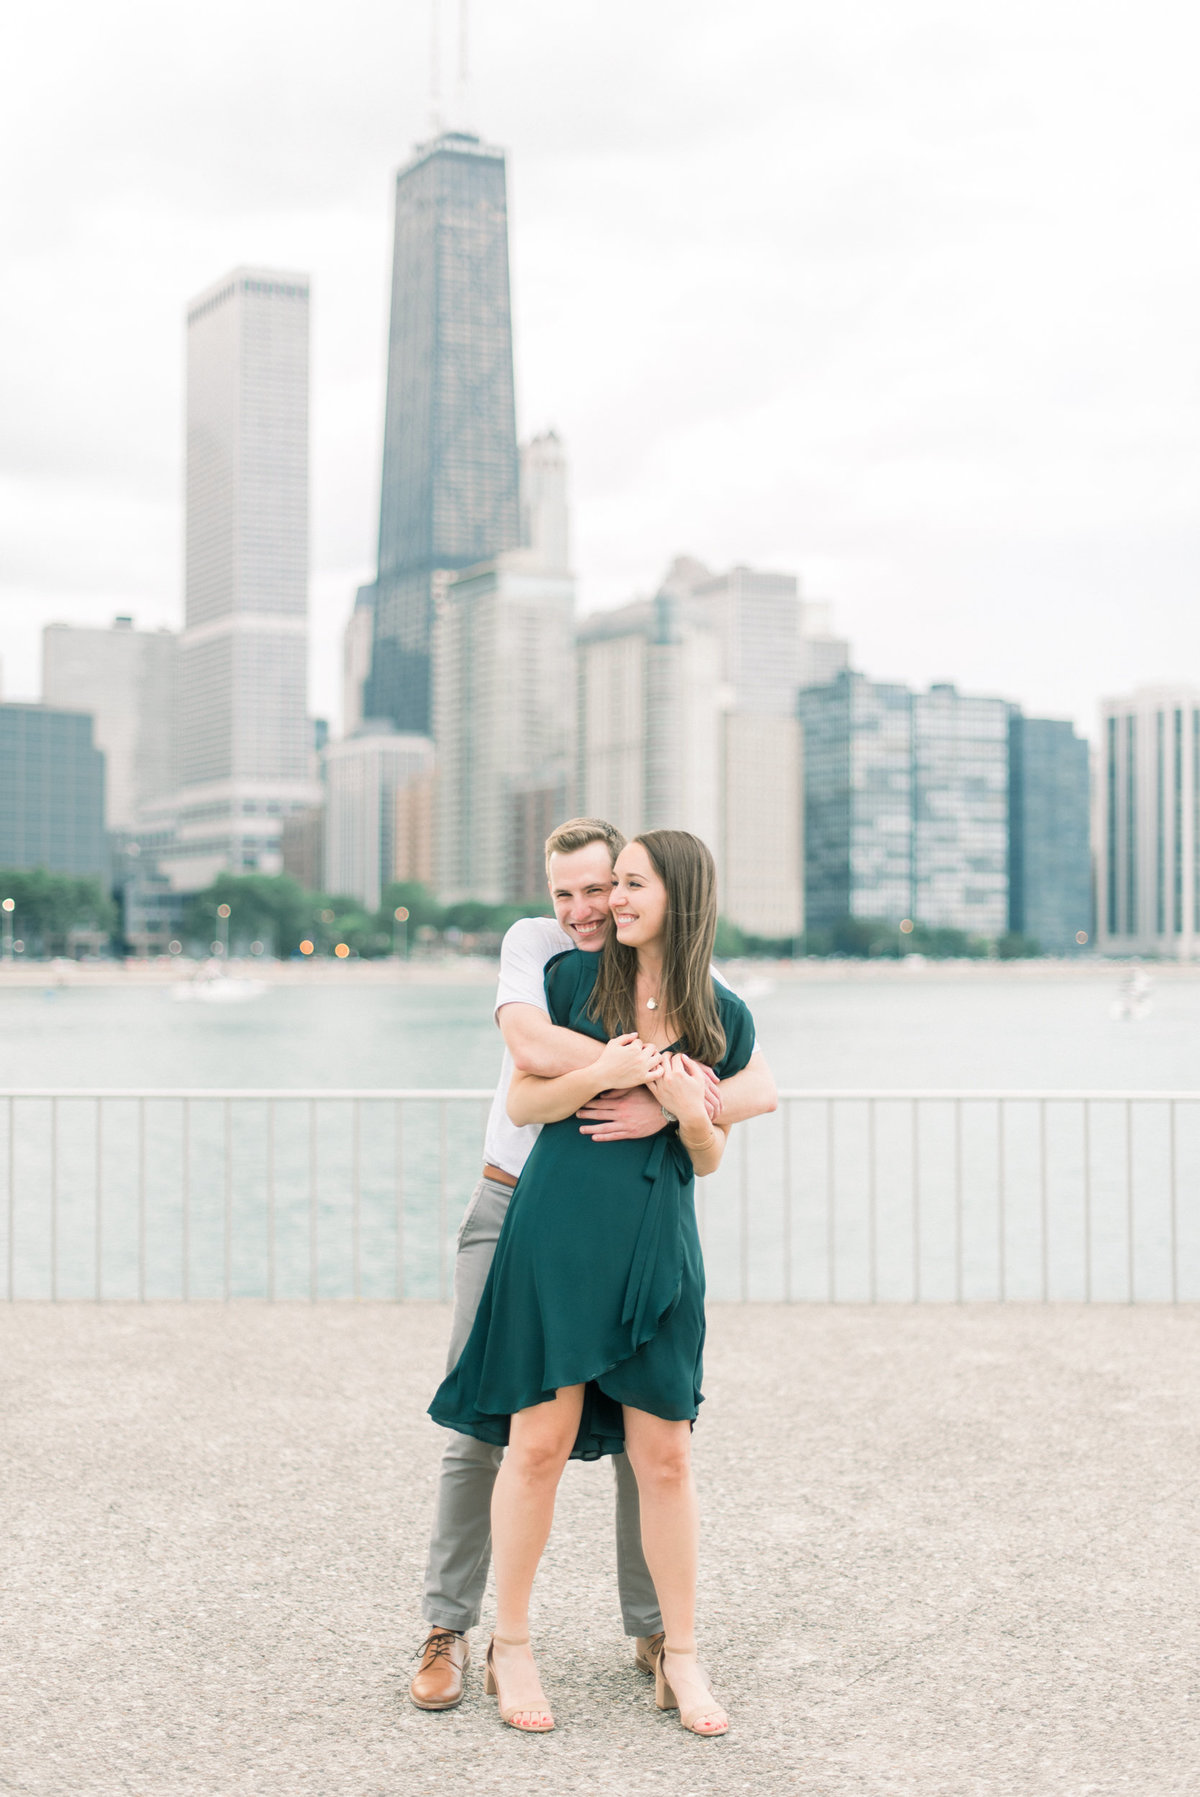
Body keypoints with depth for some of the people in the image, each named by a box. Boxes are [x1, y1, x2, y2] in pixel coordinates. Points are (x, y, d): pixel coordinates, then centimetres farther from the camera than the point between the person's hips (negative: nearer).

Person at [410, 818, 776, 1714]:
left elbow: (761, 1088, -17)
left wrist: (666, 1112, -34)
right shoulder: (533, 942, -9)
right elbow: (532, 1046, -29)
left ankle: (655, 1627, 20)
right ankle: (449, 1629, 15)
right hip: (514, 1210, -1)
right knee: (481, 1427, 3)